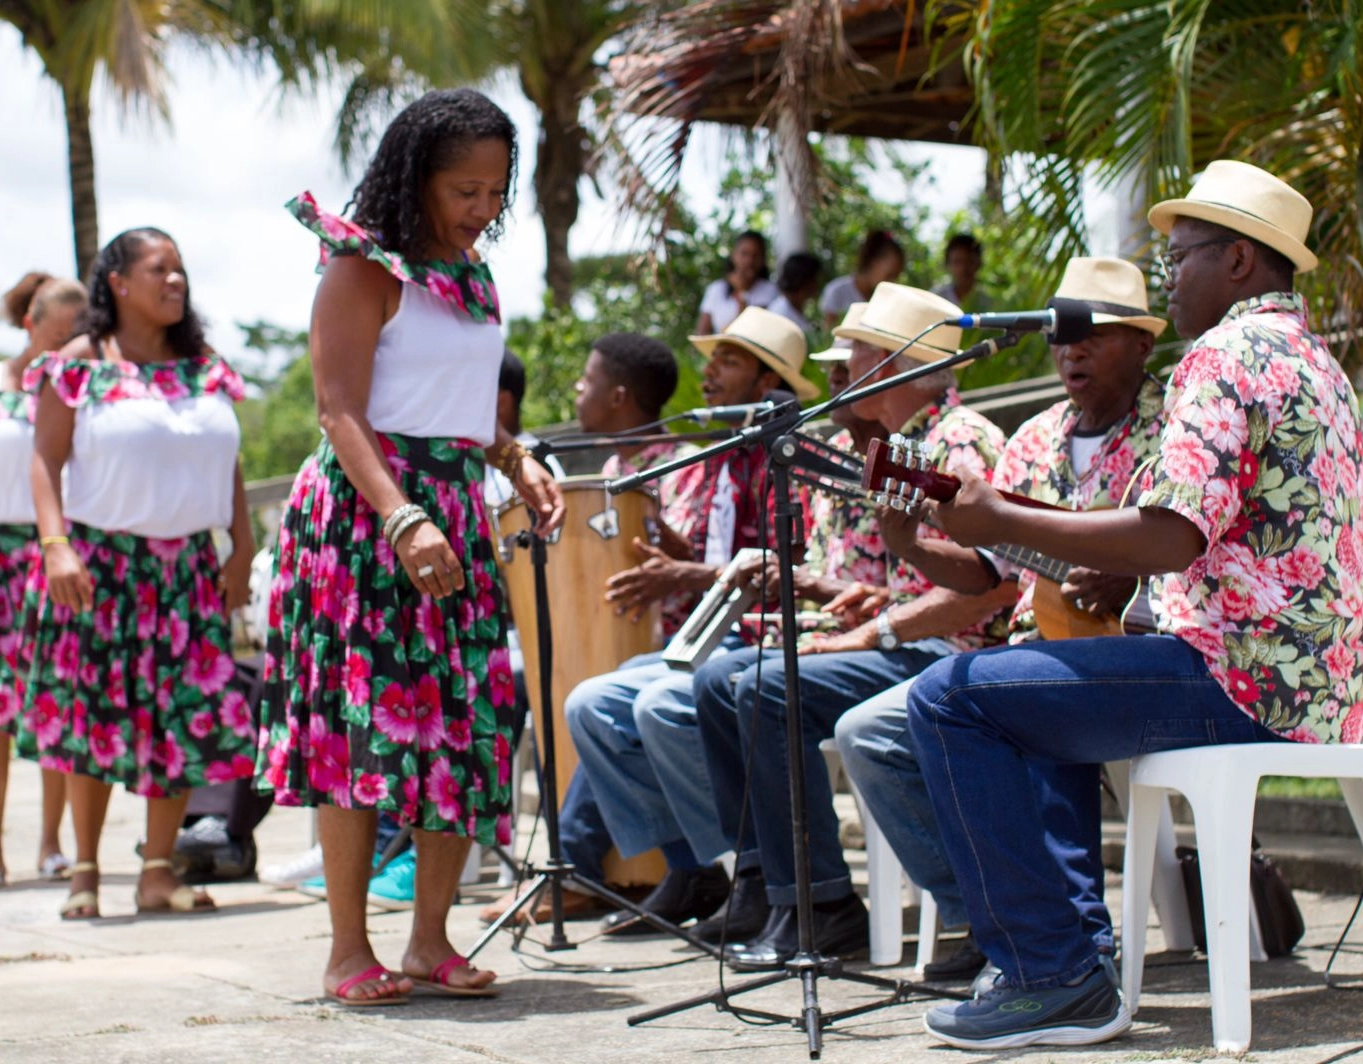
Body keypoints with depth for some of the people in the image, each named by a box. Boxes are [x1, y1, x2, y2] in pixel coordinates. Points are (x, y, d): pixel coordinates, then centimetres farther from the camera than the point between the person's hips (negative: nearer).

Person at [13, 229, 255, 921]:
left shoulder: (206, 369, 11)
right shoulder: (79, 364, -1)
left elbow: (228, 466, 14)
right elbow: (46, 459, -5)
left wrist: (242, 550, 7)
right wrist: (55, 545, -16)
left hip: (188, 568, 4)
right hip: (100, 565, -4)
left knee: (187, 718, -1)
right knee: (93, 714, 0)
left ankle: (158, 871, 7)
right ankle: (85, 871, 10)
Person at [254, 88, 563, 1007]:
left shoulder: (473, 281, 16)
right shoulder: (366, 270, -7)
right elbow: (342, 414, -15)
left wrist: (520, 461, 5)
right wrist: (404, 521, -27)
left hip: (457, 511, 7)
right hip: (366, 508, -7)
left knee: (469, 715, 2)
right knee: (366, 713, -7)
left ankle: (431, 939, 10)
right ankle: (350, 950, -1)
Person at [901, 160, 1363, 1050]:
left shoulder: (1227, 353, -12)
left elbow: (1168, 538, -23)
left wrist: (1001, 522, -14)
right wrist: (1100, 564, 18)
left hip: (1241, 681, -11)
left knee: (952, 699, -13)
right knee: (1040, 683, 30)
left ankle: (1057, 980, -13)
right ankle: (1077, 933, 22)